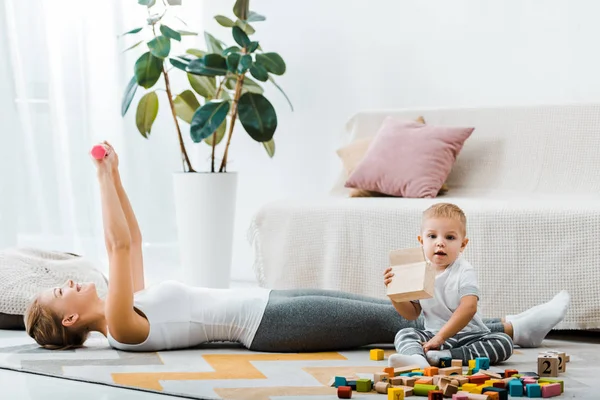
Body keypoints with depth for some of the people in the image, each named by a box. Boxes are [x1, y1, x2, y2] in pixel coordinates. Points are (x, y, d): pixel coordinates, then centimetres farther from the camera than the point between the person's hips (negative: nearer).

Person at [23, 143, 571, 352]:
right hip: (266, 322, -9)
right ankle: (510, 329, -3)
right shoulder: (122, 329, -13)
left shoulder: (127, 307, 13)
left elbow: (130, 239, 17)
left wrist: (114, 175, 10)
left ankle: (512, 326, 6)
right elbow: (120, 244, -23)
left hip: (267, 303, 9)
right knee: (391, 321, -8)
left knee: (387, 311, 4)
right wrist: (104, 178, -19)